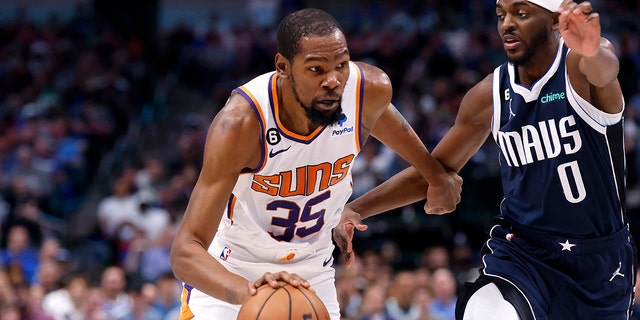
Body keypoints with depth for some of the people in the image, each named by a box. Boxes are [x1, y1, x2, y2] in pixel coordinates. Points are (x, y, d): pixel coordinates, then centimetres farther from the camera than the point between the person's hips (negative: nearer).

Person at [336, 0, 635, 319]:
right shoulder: (490, 95, -3)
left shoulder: (579, 68, -15)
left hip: (599, 261, -1)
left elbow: (604, 70, -42)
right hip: (520, 252, 1)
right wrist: (356, 209, -4)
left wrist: (591, 51, -67)